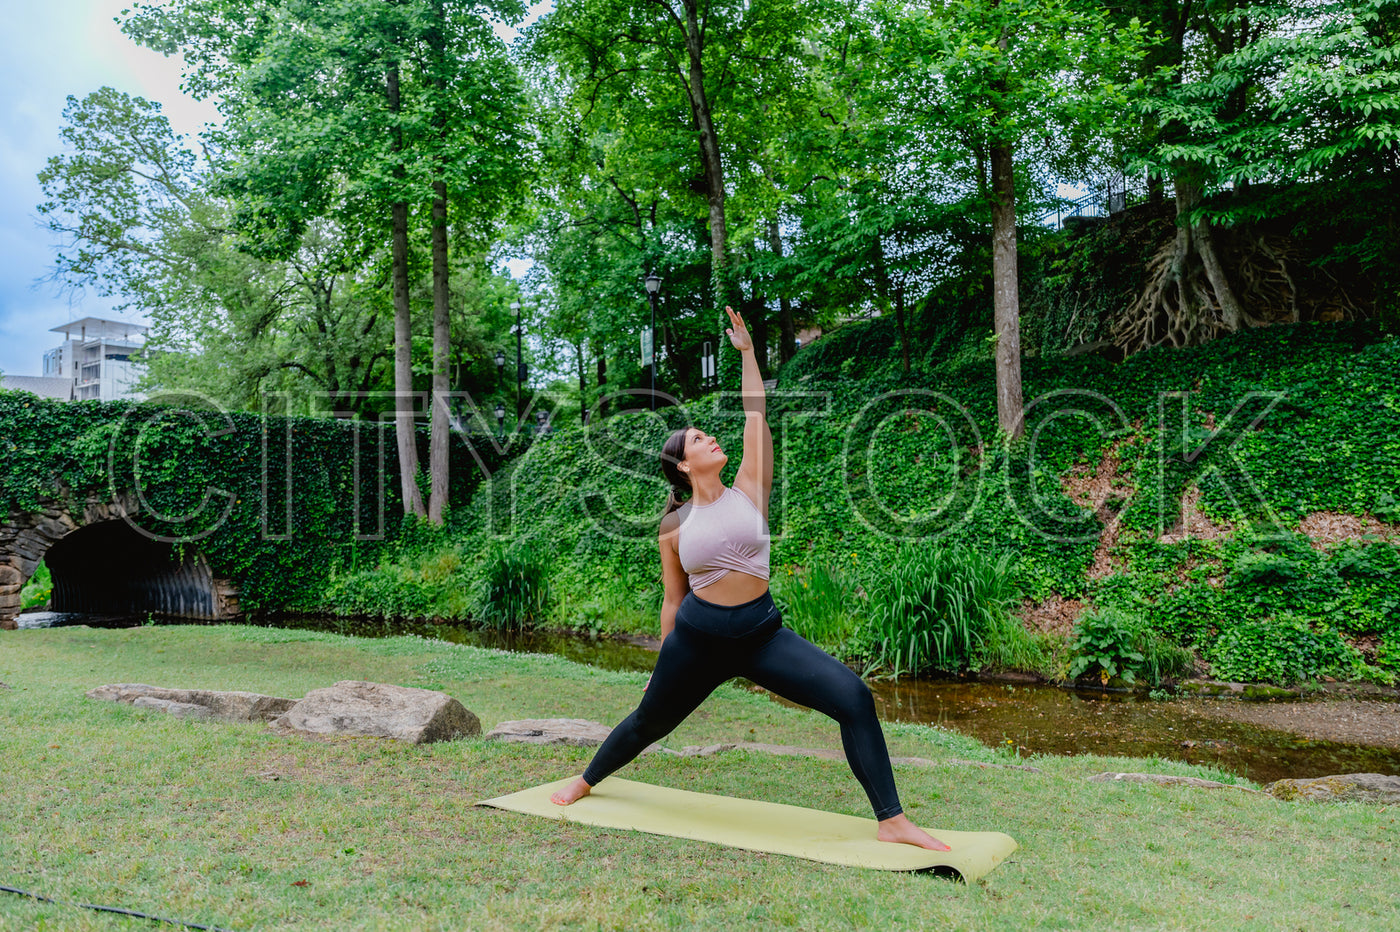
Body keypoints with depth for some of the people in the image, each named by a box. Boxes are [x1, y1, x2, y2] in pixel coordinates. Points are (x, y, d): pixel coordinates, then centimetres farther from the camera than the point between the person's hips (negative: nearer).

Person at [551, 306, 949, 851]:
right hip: (697, 636, 0)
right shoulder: (674, 526, 2)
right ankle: (585, 782, 49)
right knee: (649, 722, 18)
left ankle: (891, 822, -9)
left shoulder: (748, 492, 2)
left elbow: (756, 418, -1)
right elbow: (672, 600, 10)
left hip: (762, 632, 1)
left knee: (854, 698, -17)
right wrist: (664, 666, 14)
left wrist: (747, 351, 4)